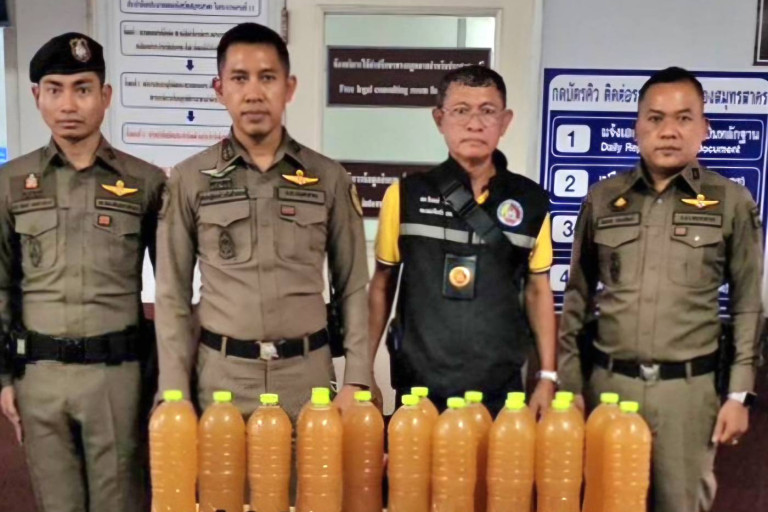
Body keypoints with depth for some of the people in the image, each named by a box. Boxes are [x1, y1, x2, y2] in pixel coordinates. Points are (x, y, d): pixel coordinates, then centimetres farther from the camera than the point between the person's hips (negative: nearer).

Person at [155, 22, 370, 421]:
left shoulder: (329, 178, 3)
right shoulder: (189, 180, 1)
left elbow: (353, 288, 5)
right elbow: (172, 295, 3)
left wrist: (357, 379, -3)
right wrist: (175, 392, -2)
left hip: (307, 373, 1)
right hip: (222, 374, 0)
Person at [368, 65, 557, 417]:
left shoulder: (531, 201, 1)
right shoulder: (405, 195, -2)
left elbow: (538, 290, 9)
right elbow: (382, 285, 6)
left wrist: (548, 377, 4)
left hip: (501, 389, 1)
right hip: (419, 387, -1)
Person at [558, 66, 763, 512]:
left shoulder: (733, 203, 1)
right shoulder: (603, 199, 6)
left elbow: (748, 305, 4)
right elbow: (578, 297, 10)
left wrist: (740, 394, -1)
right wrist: (568, 384, 6)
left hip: (687, 389, -1)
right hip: (608, 382, 2)